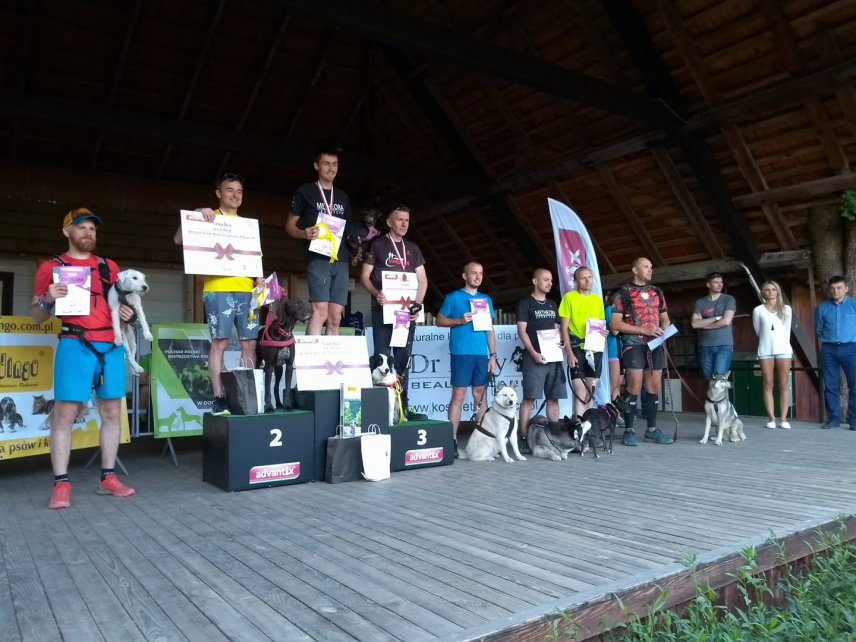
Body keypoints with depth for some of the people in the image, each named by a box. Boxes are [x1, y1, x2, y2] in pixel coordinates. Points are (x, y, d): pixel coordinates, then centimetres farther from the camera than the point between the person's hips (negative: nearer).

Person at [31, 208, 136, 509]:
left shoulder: (110, 267, 17)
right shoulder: (51, 267, 7)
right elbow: (36, 316, 7)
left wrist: (127, 312, 3)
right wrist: (48, 299, -13)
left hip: (112, 346, 4)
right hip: (75, 346, -4)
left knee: (112, 412, 4)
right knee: (64, 413, -7)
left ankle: (108, 478, 11)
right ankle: (61, 485, -1)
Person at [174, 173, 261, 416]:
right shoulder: (209, 219, 7)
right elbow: (178, 239, -2)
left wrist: (259, 278, 5)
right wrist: (197, 214, -12)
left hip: (246, 291, 5)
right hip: (218, 290, -5)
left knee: (250, 344, 2)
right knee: (220, 342, -7)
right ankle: (219, 399, -4)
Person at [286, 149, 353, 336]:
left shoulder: (343, 197, 21)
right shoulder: (305, 191, 7)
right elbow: (290, 225, 6)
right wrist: (304, 233, -16)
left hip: (341, 260, 5)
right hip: (318, 258, -5)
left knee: (335, 317, 1)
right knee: (320, 311, -17)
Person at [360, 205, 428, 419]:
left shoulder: (412, 248, 16)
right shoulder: (377, 244, 4)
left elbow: (422, 280, 13)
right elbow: (364, 276, 0)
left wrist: (417, 303, -3)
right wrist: (376, 294, -18)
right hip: (383, 308, -4)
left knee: (403, 358, 6)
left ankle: (402, 405, 11)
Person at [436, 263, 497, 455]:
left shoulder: (486, 299, 16)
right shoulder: (453, 297, 2)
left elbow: (490, 329, 17)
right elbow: (440, 320, 2)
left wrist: (493, 355, 10)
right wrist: (460, 320, -14)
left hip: (482, 354, 5)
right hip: (461, 353, -5)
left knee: (480, 395, 9)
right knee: (458, 395, -6)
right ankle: (452, 440, -3)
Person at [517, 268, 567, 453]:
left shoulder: (552, 304, 19)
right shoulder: (525, 303, 0)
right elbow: (521, 331, -7)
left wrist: (561, 343, 2)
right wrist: (533, 353, -15)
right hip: (534, 357, -6)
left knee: (553, 397, 6)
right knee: (529, 398, -7)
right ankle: (524, 438, -6)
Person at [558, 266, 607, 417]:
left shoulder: (597, 299, 12)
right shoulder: (569, 297, -3)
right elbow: (564, 327, -5)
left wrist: (603, 331, -4)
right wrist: (569, 352, -13)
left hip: (595, 349, 5)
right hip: (577, 348, -5)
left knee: (590, 391, 11)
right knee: (580, 392, -8)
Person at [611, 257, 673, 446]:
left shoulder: (657, 292, 16)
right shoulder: (623, 293, -1)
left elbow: (665, 318, 23)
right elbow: (616, 324, -8)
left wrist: (664, 327, -2)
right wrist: (645, 330, -15)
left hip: (655, 345, 5)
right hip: (633, 345, -5)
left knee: (654, 388, 6)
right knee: (634, 388, -9)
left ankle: (652, 430, 15)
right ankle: (628, 431, -2)